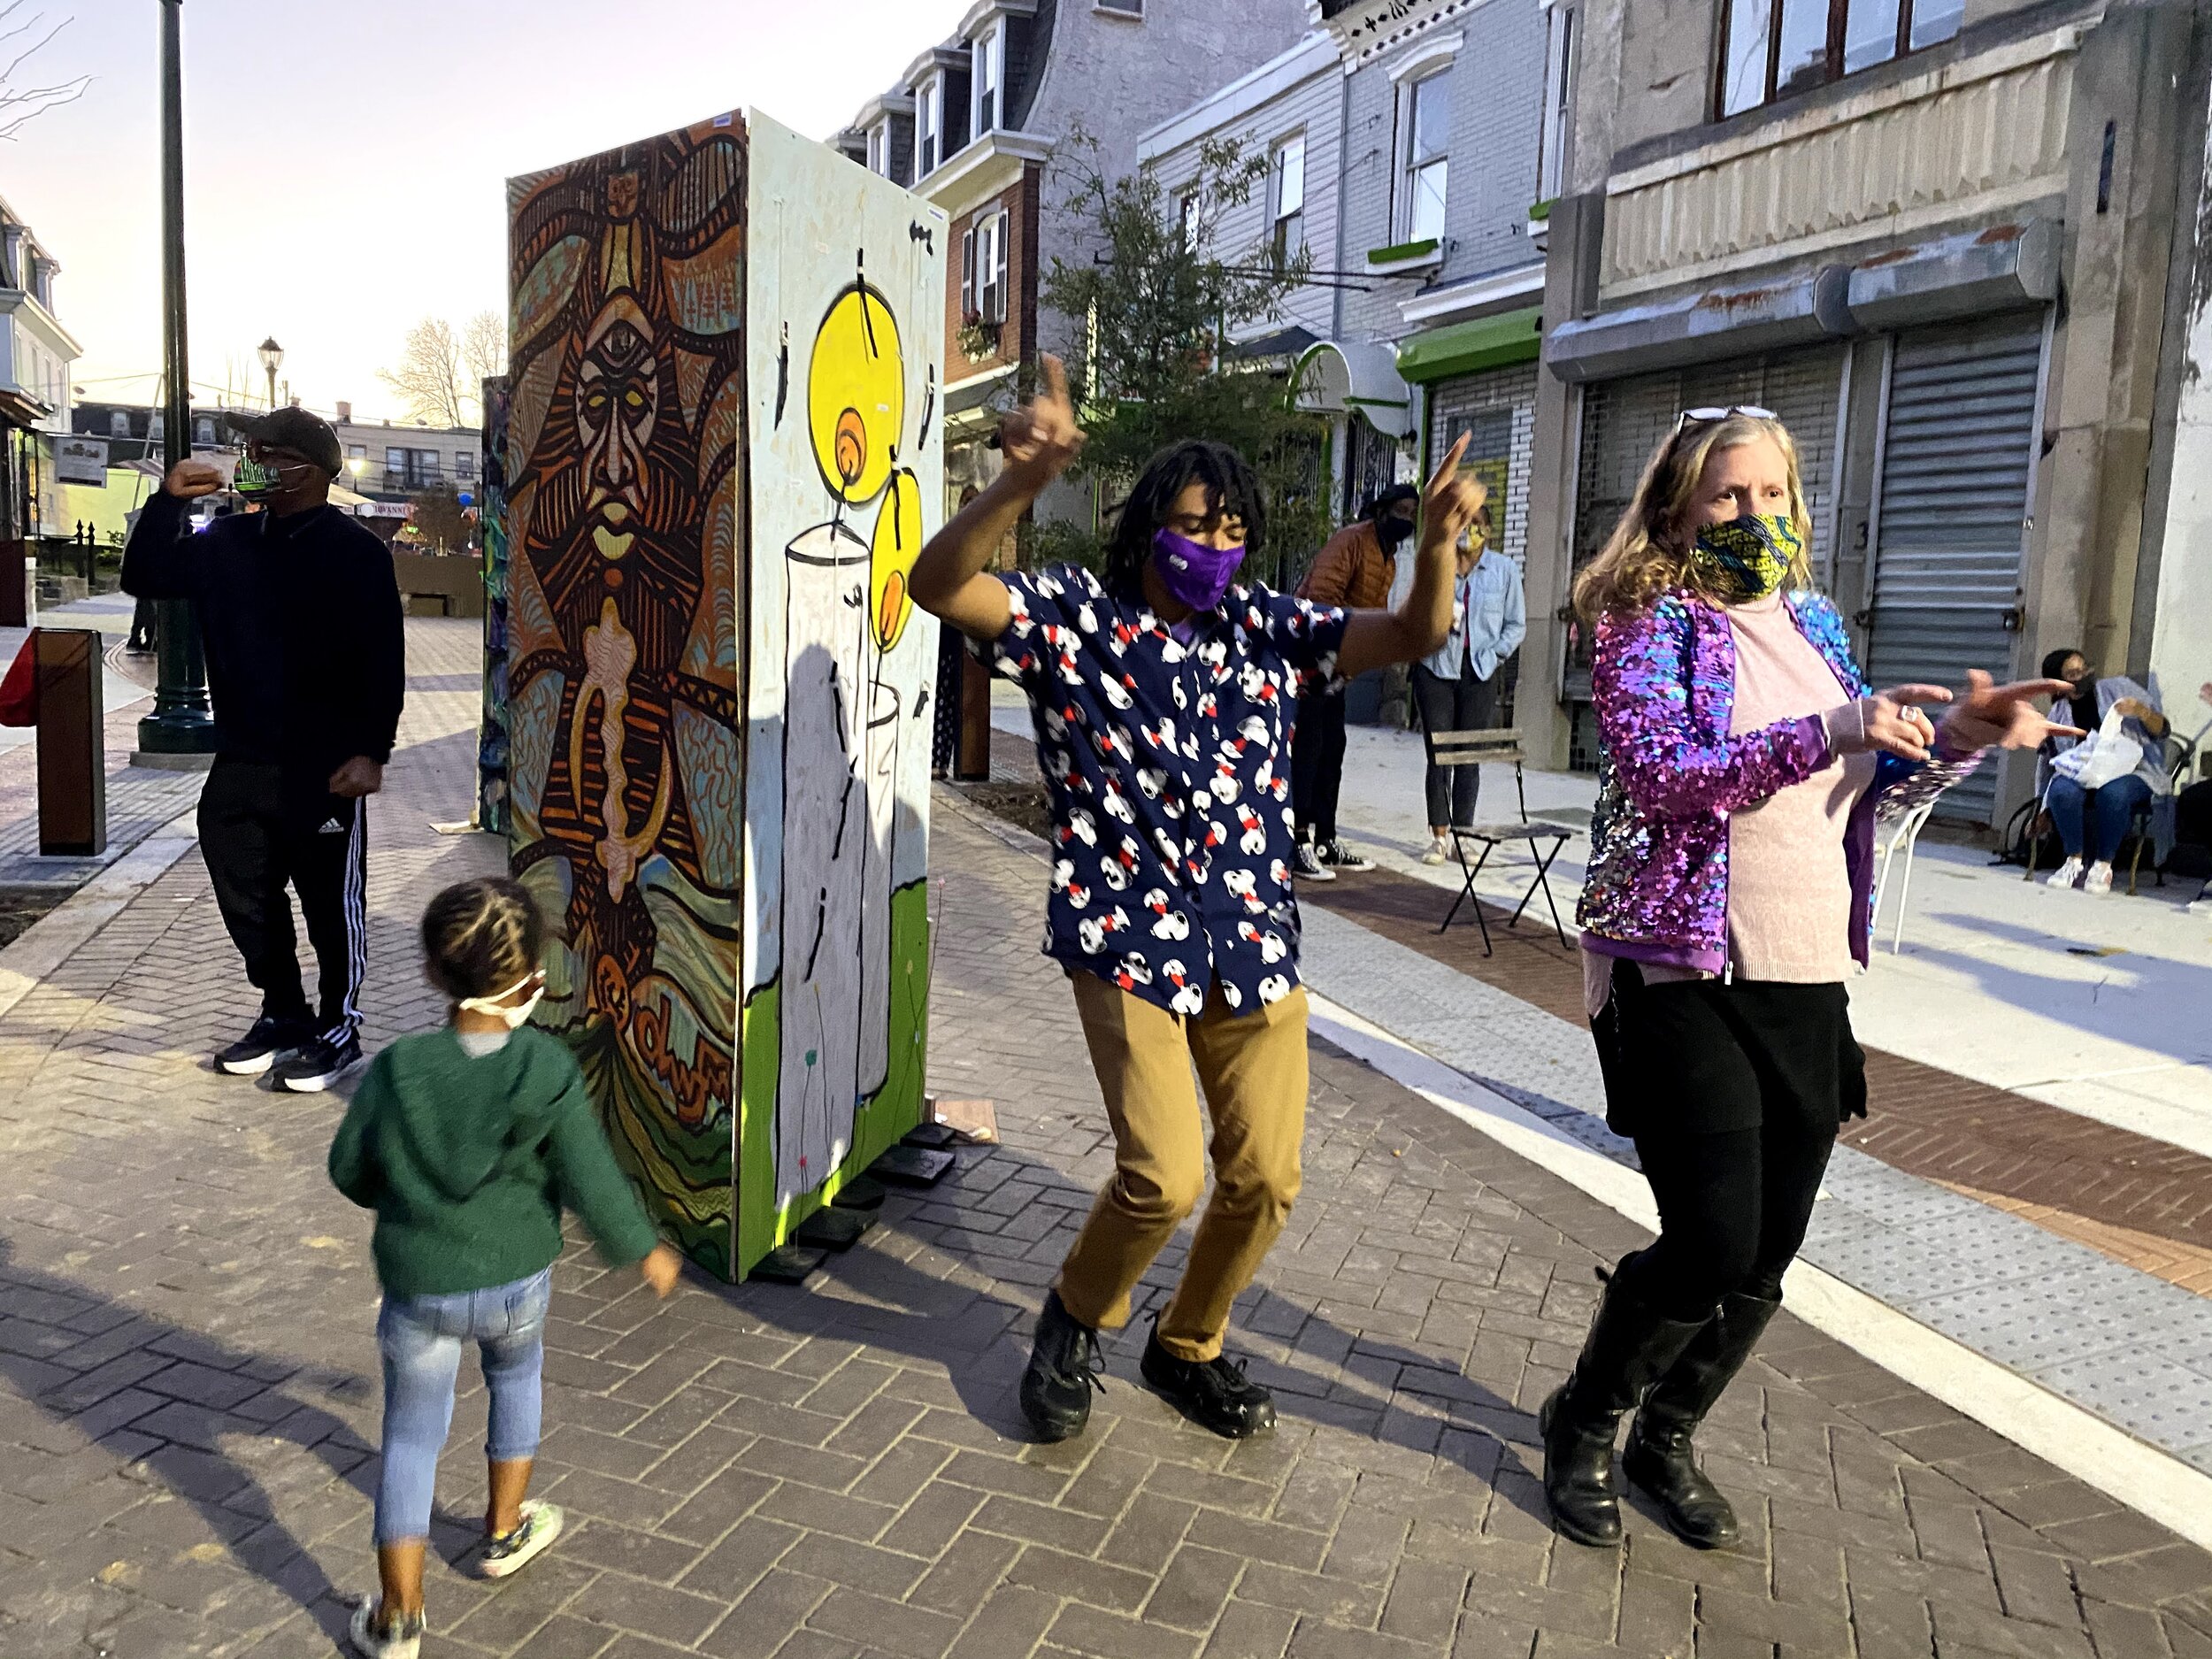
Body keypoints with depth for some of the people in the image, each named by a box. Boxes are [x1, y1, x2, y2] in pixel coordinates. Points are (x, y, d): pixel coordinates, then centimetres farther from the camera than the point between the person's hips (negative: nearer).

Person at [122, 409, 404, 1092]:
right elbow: (144, 577, 13)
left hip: (323, 768, -7)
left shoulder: (355, 551, -7)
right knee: (246, 896, 15)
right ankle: (283, 1015, 31)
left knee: (332, 903, 3)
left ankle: (339, 1030, 17)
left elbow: (383, 660, -11)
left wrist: (370, 751, -18)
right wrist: (169, 500, 0)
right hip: (240, 762, 7)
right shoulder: (227, 541, 11)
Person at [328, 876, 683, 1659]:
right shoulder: (549, 1073, -20)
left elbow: (349, 1170, -3)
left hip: (419, 1286, 0)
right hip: (516, 1279, 0)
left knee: (411, 1436, 16)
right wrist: (644, 1251, 2)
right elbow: (592, 1184, -15)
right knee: (516, 1375, 31)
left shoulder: (397, 1069, -17)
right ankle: (504, 1532, 45)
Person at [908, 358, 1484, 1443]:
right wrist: (1020, 484, -36)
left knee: (1265, 1178, 8)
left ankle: (1189, 1350, 36)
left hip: (1256, 941, 5)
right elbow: (937, 583, -18)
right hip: (1127, 943, -5)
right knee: (1165, 1177, -14)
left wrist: (1438, 540, -20)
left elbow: (1414, 635, 1)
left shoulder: (1267, 628, 8)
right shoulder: (1074, 615, -3)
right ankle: (1076, 1323, 20)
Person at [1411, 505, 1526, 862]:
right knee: (1438, 754, -1)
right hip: (1436, 668, 0)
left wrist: (1492, 655, -6)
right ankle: (1439, 836, 4)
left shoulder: (1504, 569, 6)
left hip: (1480, 674, 0)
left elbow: (1516, 625, 7)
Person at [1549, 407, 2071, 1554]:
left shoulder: (1812, 623, 13)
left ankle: (1667, 1437, 33)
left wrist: (1959, 740, 2)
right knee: (1712, 1249, -9)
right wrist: (1829, 733, -29)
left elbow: (1861, 797, 19)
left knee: (1764, 1264, 8)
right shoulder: (1647, 625, -5)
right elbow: (1662, 775, -22)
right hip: (1686, 978, -6)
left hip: (1809, 986, 6)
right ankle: (1583, 1425, 18)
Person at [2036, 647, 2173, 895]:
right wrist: (2041, 812, 15)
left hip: (2132, 774, -2)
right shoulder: (2058, 714, 15)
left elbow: (2161, 730, 6)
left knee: (2112, 792, -38)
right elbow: (2053, 762, 21)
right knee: (2062, 789, -34)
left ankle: (2103, 866, -25)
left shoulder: (2118, 688, 9)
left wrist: (2141, 711, -17)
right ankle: (2074, 862, -20)